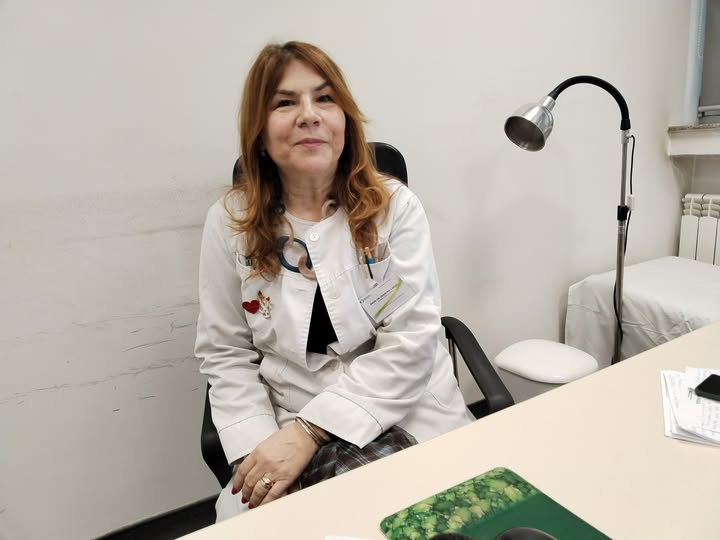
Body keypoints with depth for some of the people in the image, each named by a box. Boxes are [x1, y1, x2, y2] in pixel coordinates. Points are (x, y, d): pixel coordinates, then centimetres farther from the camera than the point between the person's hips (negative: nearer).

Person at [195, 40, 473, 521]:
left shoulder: (395, 206, -5)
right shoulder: (230, 222, -1)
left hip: (405, 418, 0)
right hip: (291, 429, 1)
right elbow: (227, 355, 3)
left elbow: (411, 342, -11)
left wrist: (308, 429, -17)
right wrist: (258, 446, -11)